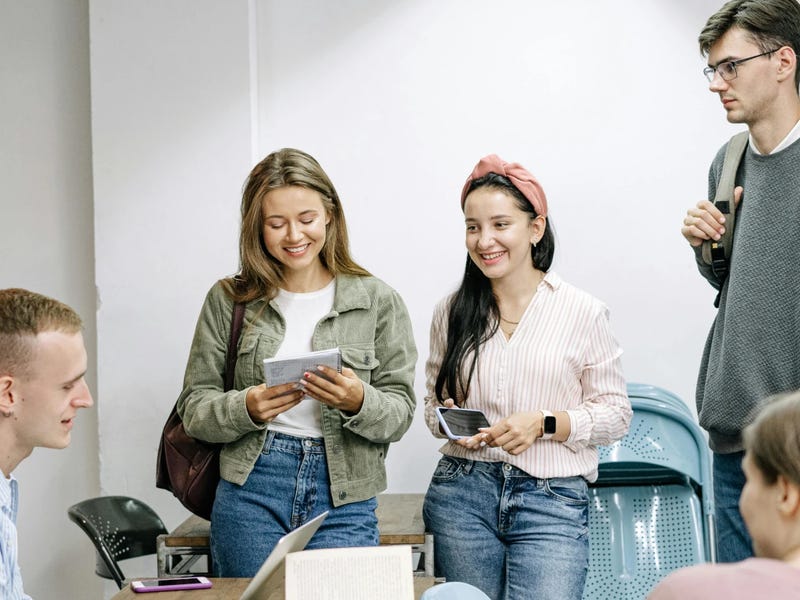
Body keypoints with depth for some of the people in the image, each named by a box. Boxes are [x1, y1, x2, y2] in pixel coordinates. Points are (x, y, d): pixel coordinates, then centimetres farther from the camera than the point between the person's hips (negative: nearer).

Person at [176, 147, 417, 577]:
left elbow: (399, 415, 2)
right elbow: (193, 409, 5)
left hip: (343, 500, 0)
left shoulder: (378, 302, 4)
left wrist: (358, 402, -19)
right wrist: (247, 409, -16)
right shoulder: (229, 300, 5)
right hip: (250, 491, 1)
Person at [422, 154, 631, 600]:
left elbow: (616, 413, 1)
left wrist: (544, 424, -14)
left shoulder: (583, 313, -1)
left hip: (553, 501, -3)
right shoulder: (452, 312, 8)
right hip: (462, 493, 3)